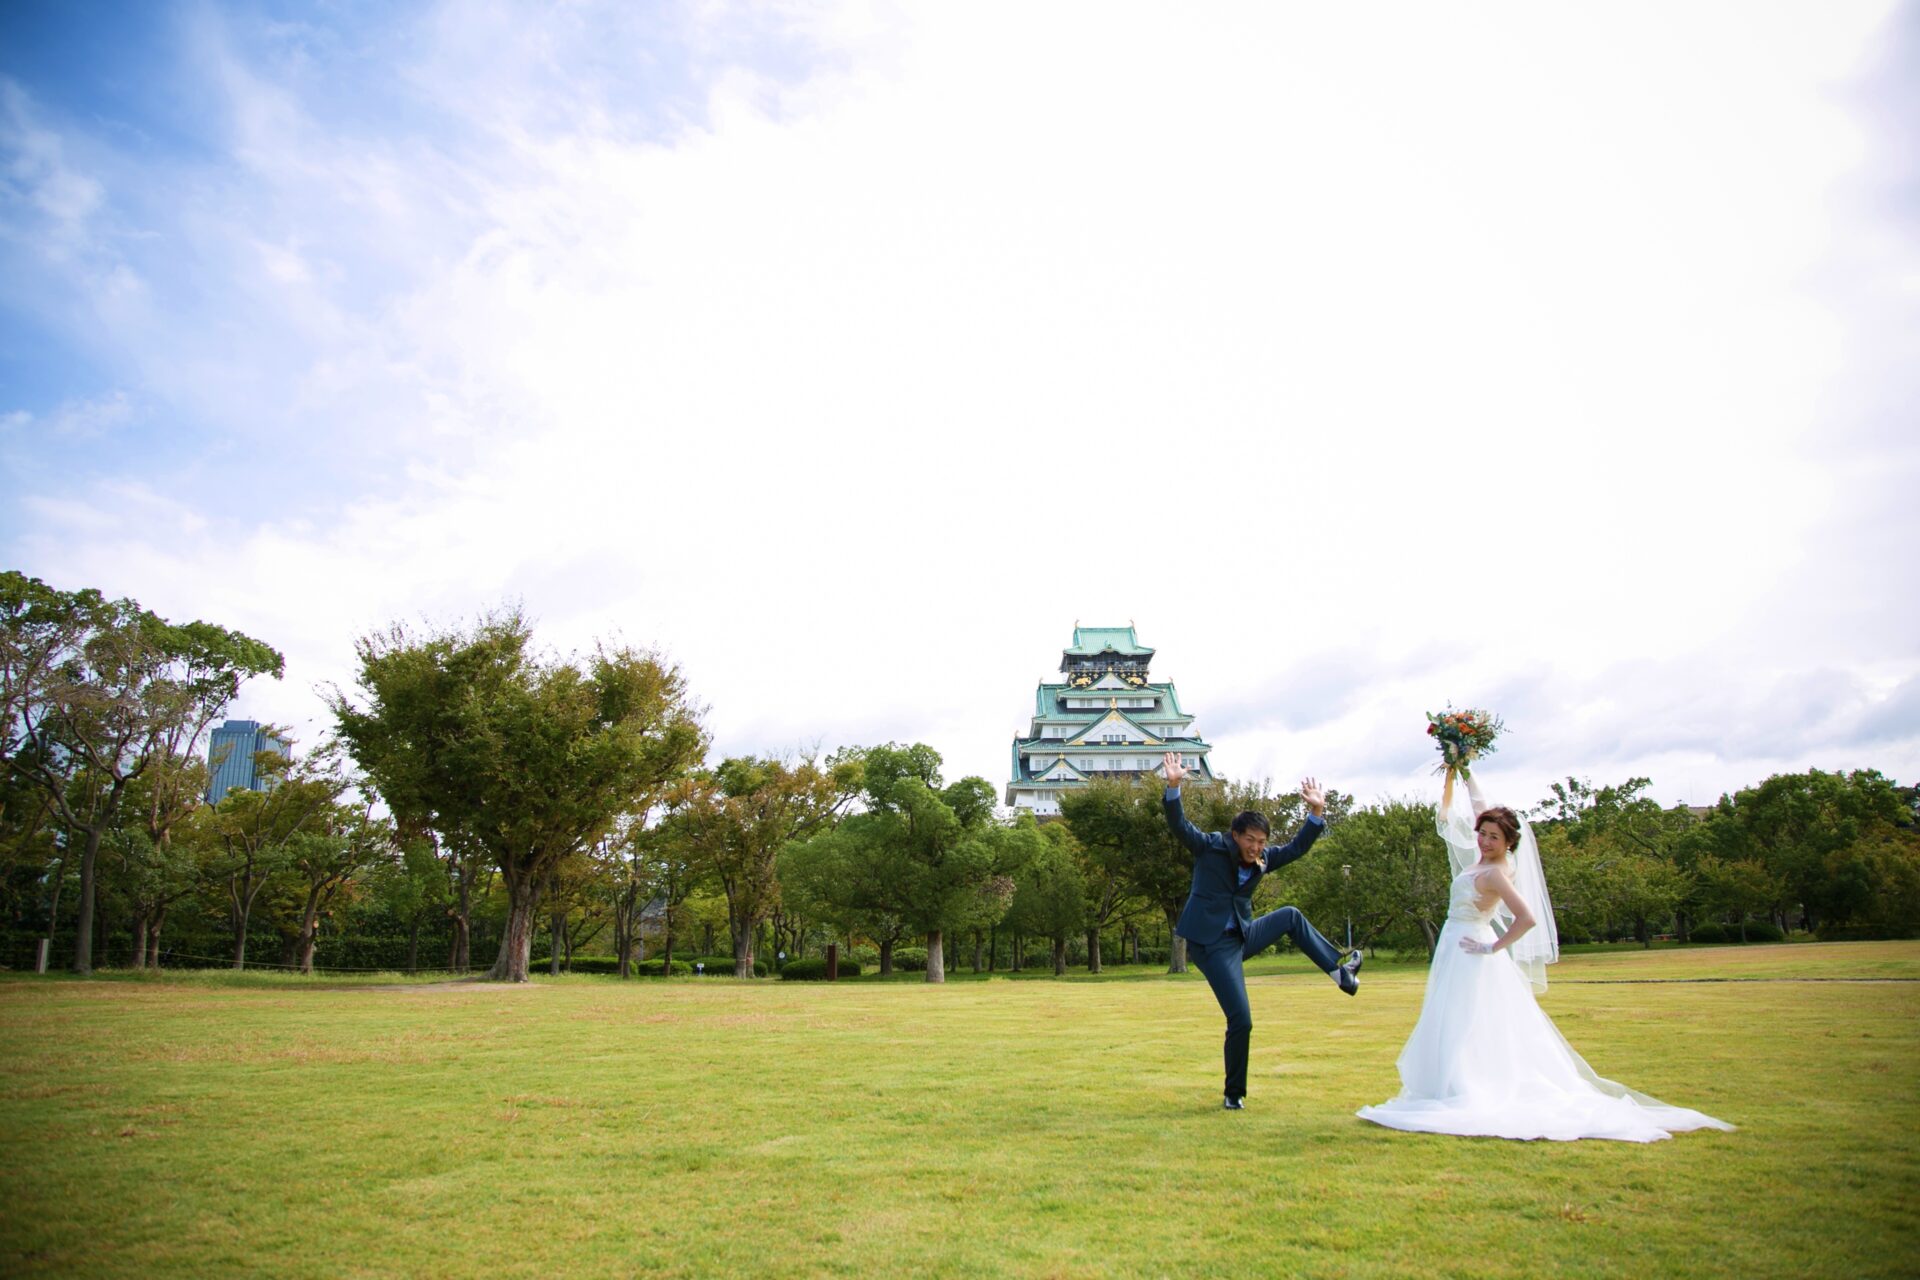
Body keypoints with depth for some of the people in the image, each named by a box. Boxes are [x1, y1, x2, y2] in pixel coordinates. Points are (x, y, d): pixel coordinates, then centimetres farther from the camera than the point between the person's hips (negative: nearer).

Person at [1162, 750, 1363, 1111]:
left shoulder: (1262, 858, 6)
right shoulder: (1210, 847, -11)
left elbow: (1297, 847, 12)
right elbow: (1179, 825, -23)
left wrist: (1317, 812, 0)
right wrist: (1173, 787, -39)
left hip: (1243, 936, 7)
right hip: (1213, 944, -7)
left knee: (1291, 916, 8)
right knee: (1240, 1021, -9)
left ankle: (1338, 968, 22)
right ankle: (1233, 1094, 8)